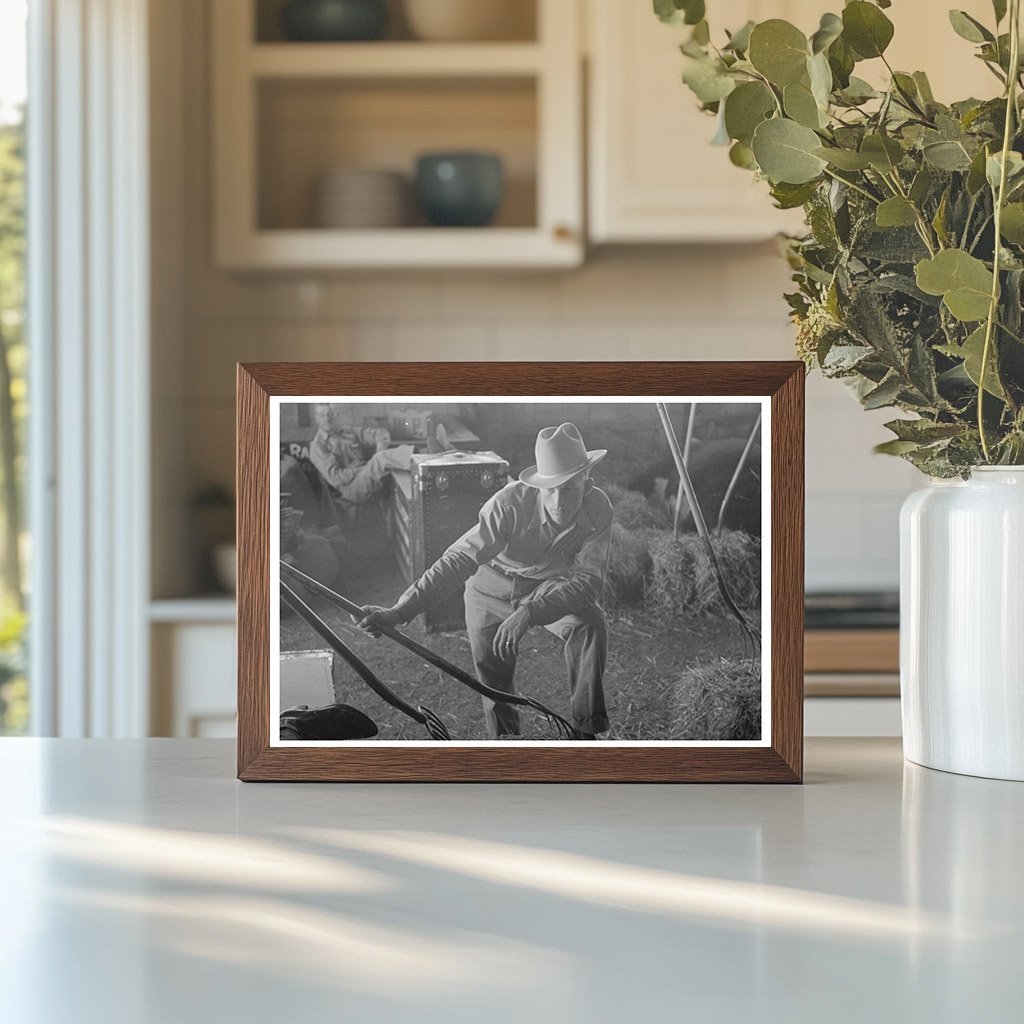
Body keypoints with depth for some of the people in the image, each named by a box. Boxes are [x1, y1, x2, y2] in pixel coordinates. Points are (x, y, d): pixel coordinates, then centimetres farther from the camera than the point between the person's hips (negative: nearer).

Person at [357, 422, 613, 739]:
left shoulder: (597, 508, -27)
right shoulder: (511, 503, -33)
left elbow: (588, 580, -29)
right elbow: (459, 560, -36)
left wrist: (530, 612, -45)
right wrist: (398, 612, -45)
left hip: (552, 585, 1)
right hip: (494, 584, -1)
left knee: (590, 623, -26)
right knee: (491, 670, 1)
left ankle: (585, 729, -16)